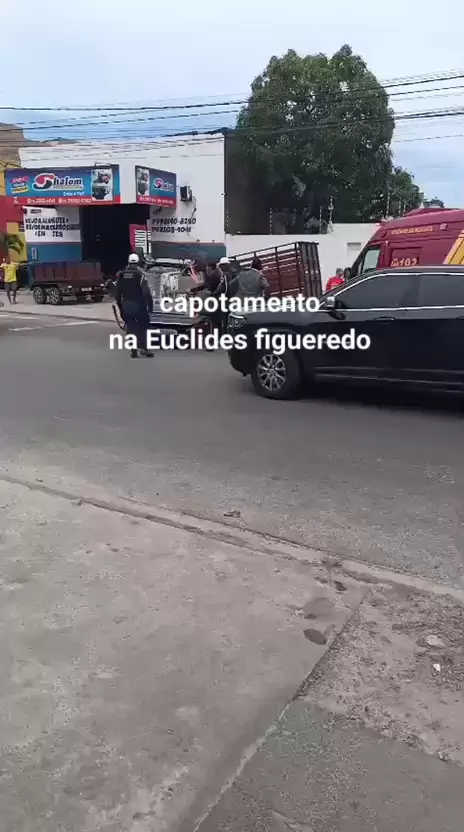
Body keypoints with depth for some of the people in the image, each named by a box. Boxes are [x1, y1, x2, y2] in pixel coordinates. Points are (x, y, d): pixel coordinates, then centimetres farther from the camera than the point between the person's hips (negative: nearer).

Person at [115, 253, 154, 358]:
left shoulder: (121, 275, 6)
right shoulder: (140, 274, -10)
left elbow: (117, 293, 10)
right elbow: (146, 292, -16)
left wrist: (120, 306, 19)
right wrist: (150, 305, -9)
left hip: (126, 305, 4)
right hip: (138, 305, -4)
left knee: (131, 327, 10)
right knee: (143, 325, 8)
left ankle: (133, 350, 7)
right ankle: (142, 347, -3)